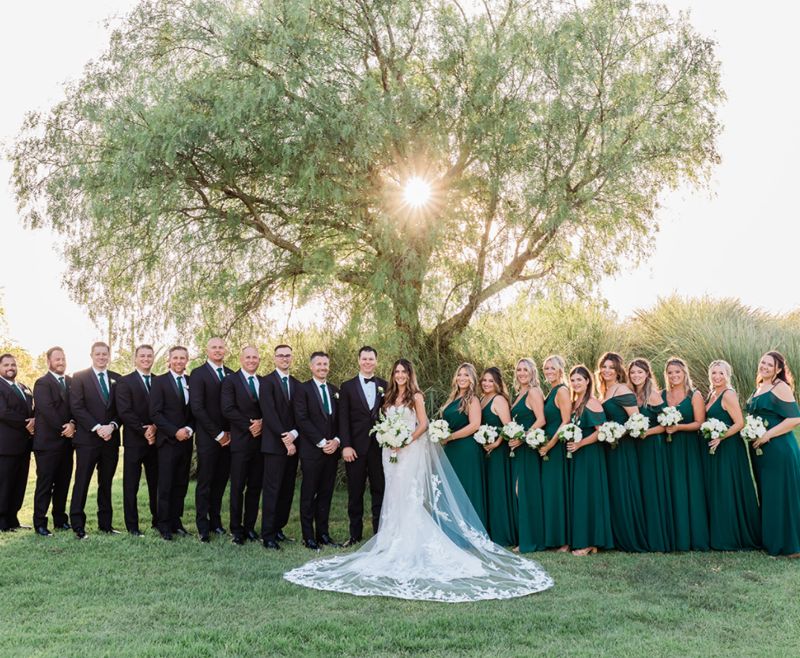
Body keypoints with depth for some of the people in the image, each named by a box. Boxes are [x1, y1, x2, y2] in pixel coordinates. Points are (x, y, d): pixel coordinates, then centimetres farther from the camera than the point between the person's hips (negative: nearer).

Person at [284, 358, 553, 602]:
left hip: (411, 451, -6)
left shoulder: (415, 396, -1)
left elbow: (423, 424, -6)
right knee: (394, 498, 6)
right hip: (392, 452, 6)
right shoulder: (390, 398, 15)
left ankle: (413, 546, -3)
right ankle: (396, 542, 12)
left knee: (410, 497, -8)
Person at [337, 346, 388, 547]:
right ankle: (355, 534, 16)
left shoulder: (385, 386, 8)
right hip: (356, 447, -1)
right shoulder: (347, 387, 4)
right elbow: (343, 419, -2)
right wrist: (346, 446, -10)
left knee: (379, 491, 7)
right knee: (355, 493, 6)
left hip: (379, 446, 1)